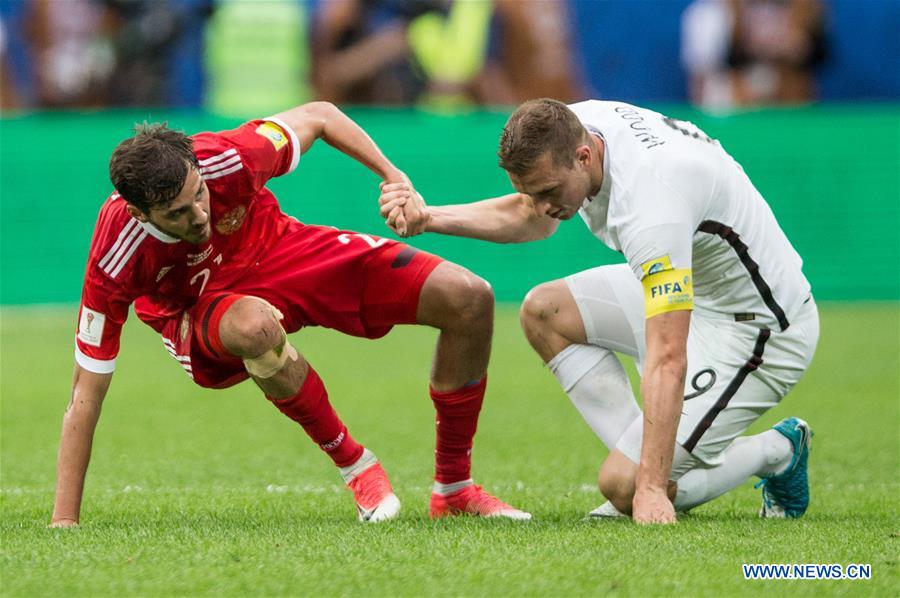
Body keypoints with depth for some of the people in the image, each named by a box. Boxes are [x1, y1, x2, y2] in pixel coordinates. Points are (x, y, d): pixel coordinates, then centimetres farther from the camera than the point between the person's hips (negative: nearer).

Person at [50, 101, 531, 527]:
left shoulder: (229, 160, -32)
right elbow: (86, 397, -29)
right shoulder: (114, 261, -35)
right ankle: (353, 465, -17)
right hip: (202, 309, -3)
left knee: (468, 299, -10)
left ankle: (454, 491, 5)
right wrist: (64, 521, -31)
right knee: (255, 327, -43)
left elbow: (318, 116, -8)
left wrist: (394, 177, -16)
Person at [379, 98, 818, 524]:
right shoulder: (571, 127, -10)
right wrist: (429, 217, 0)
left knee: (623, 486, -16)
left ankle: (777, 453, 7)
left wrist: (650, 487, -43)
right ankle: (639, 458, 7)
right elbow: (530, 217, 15)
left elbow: (667, 361, -39)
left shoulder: (648, 199, -36)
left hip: (759, 330, -9)